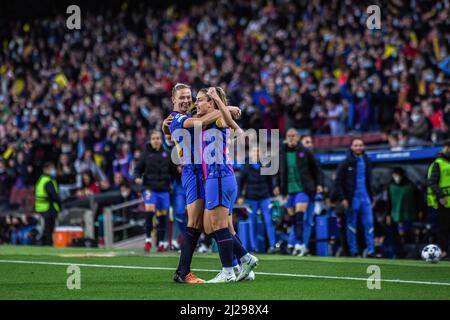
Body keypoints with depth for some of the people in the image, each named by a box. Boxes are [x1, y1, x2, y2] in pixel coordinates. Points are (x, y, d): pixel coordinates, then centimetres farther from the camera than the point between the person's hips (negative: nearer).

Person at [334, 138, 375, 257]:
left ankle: (371, 251, -2)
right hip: (352, 198, -4)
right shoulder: (345, 163, -4)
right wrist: (342, 198, -12)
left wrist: (371, 197, 12)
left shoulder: (366, 162, 11)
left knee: (369, 224, -3)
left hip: (365, 198, 4)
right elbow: (338, 182, -5)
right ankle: (353, 251, 7)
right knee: (351, 225, 2)